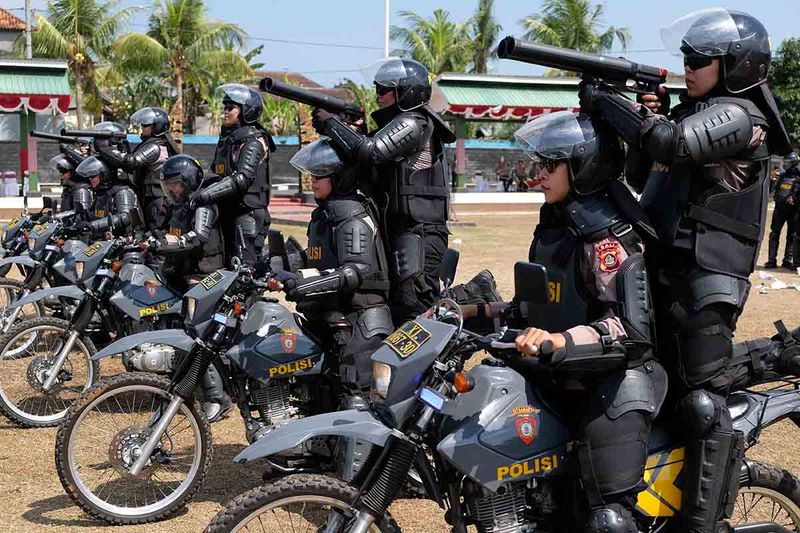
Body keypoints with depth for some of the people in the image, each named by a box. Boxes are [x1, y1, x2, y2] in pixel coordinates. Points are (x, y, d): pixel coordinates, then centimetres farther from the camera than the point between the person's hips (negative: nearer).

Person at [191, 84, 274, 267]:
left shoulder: (253, 141, -11)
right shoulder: (227, 139, 18)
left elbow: (242, 179, -23)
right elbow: (219, 175, 21)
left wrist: (206, 194, -27)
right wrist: (200, 189, 4)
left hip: (248, 212, -9)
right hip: (228, 211, 9)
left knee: (246, 265, -15)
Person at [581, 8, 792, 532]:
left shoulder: (738, 114, -10)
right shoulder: (692, 111, 19)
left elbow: (671, 142, -28)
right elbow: (641, 177, 21)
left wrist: (606, 102, -17)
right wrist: (645, 119, 5)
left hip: (705, 278, -10)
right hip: (663, 271, 10)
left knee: (703, 401, -11)